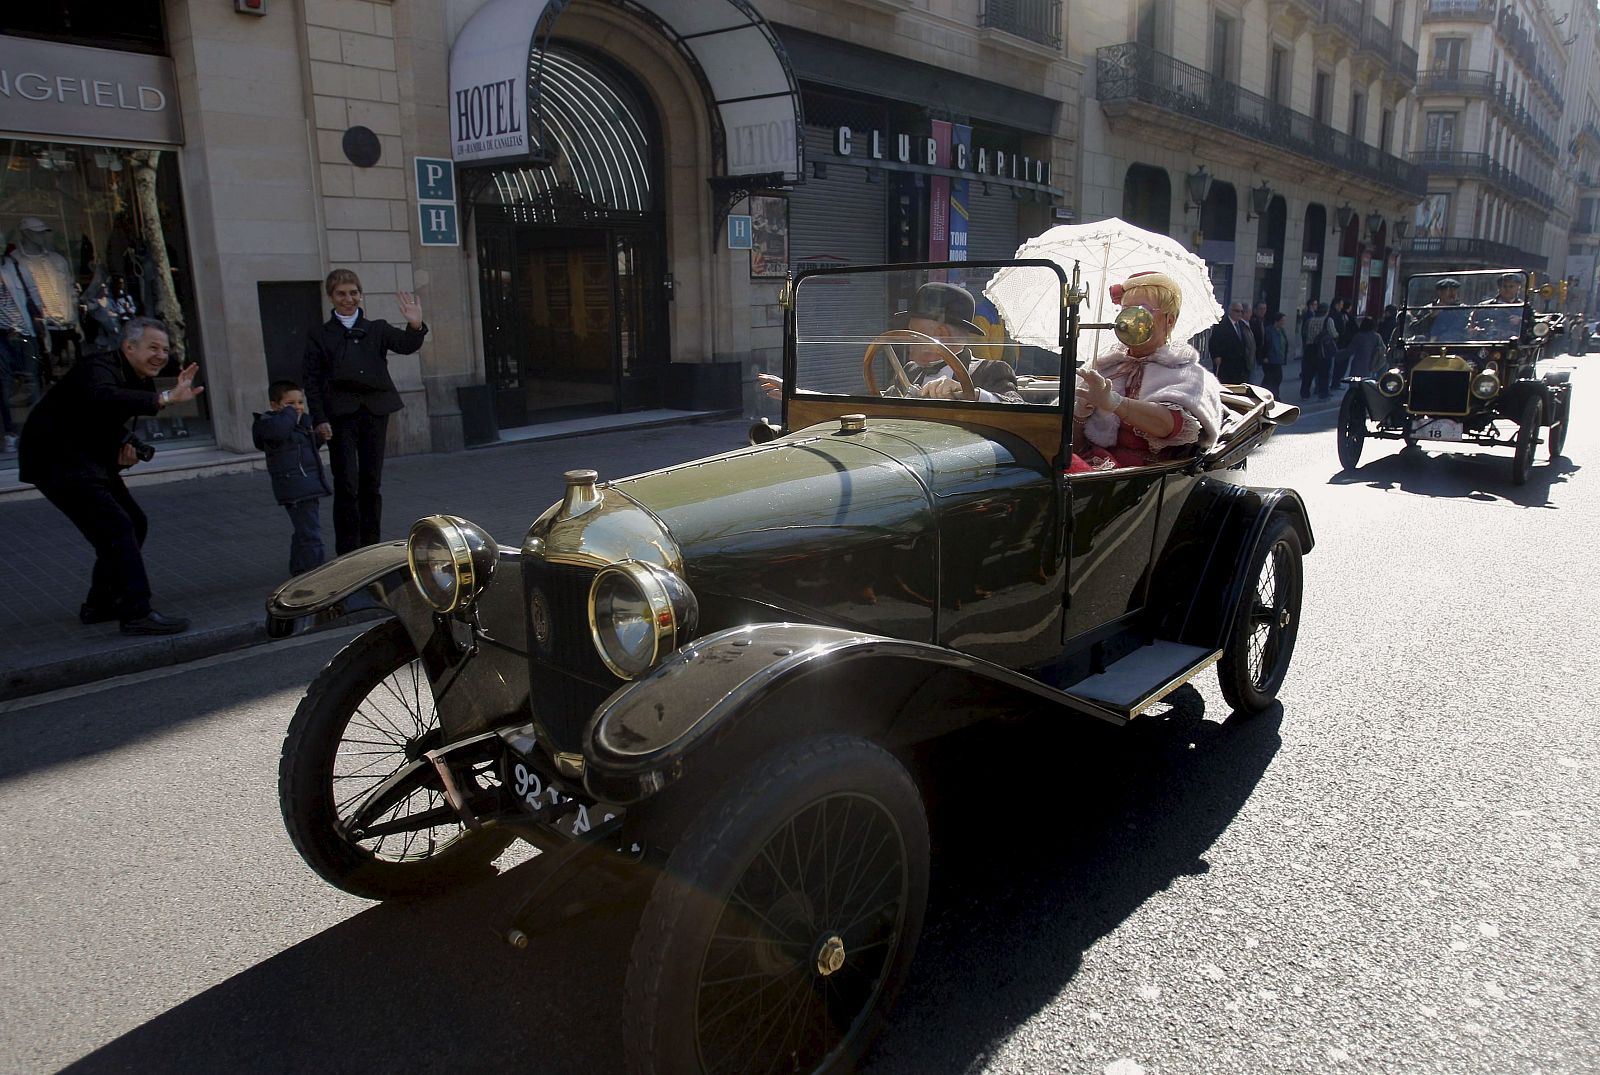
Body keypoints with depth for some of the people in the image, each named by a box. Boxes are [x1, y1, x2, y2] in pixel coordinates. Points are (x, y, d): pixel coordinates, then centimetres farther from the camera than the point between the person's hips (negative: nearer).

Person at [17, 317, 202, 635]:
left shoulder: (139, 380, 9)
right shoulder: (98, 369, -21)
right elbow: (103, 398, -47)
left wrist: (126, 447, -3)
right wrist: (165, 398, -53)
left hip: (89, 462, 11)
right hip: (57, 462, -10)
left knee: (134, 524, 12)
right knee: (116, 528, -18)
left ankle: (100, 605, 23)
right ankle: (137, 613, -18)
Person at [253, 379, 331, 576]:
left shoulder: (300, 422, 18)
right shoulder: (271, 423, -12)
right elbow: (277, 429, -39)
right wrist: (289, 412, -22)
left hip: (307, 488, 10)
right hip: (297, 491, -10)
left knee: (304, 532, 21)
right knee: (310, 534, -11)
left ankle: (299, 571, 33)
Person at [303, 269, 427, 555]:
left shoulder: (377, 329, 14)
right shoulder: (319, 335, 9)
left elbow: (406, 346, -4)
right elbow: (312, 381, 4)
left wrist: (415, 326, -25)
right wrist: (319, 419, -7)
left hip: (375, 410, 2)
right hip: (340, 413, -2)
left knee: (372, 482, 7)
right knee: (346, 484, -6)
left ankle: (371, 546, 16)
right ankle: (347, 551, 1)